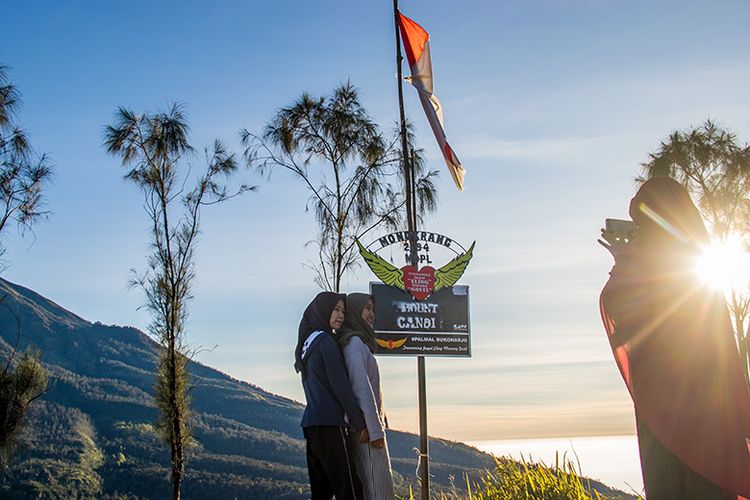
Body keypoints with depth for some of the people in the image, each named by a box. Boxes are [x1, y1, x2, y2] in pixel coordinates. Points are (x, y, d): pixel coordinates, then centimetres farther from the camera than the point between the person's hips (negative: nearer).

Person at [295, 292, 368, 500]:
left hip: (311, 422, 9)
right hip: (329, 423, -9)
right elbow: (340, 385, -13)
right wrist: (359, 423, -8)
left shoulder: (308, 343, 18)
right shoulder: (326, 342, -9)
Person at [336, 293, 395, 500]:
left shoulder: (359, 342, 19)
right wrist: (376, 429, -19)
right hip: (366, 427, -10)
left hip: (366, 426, 10)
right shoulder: (353, 342, -11)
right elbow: (361, 386, -18)